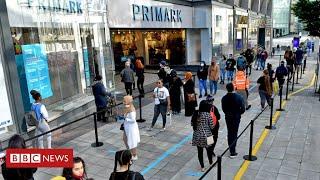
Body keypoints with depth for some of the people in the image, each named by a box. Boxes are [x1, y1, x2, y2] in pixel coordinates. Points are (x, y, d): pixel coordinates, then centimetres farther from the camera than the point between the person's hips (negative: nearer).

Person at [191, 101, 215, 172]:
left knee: (200, 151, 12)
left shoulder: (196, 114, -3)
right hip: (206, 136, -3)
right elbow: (212, 126, -12)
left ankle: (202, 167, 21)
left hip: (197, 136, 3)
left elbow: (192, 124, 5)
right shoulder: (208, 115, -15)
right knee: (209, 150, 19)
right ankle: (211, 163, 40)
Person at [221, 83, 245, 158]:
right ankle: (232, 152, 4)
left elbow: (223, 109, -5)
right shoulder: (238, 97, -14)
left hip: (228, 117, 2)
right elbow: (243, 108, -11)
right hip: (236, 117, -2)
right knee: (234, 133, 4)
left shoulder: (224, 98, -10)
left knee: (229, 133, 17)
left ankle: (231, 149, 29)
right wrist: (238, 113, 7)